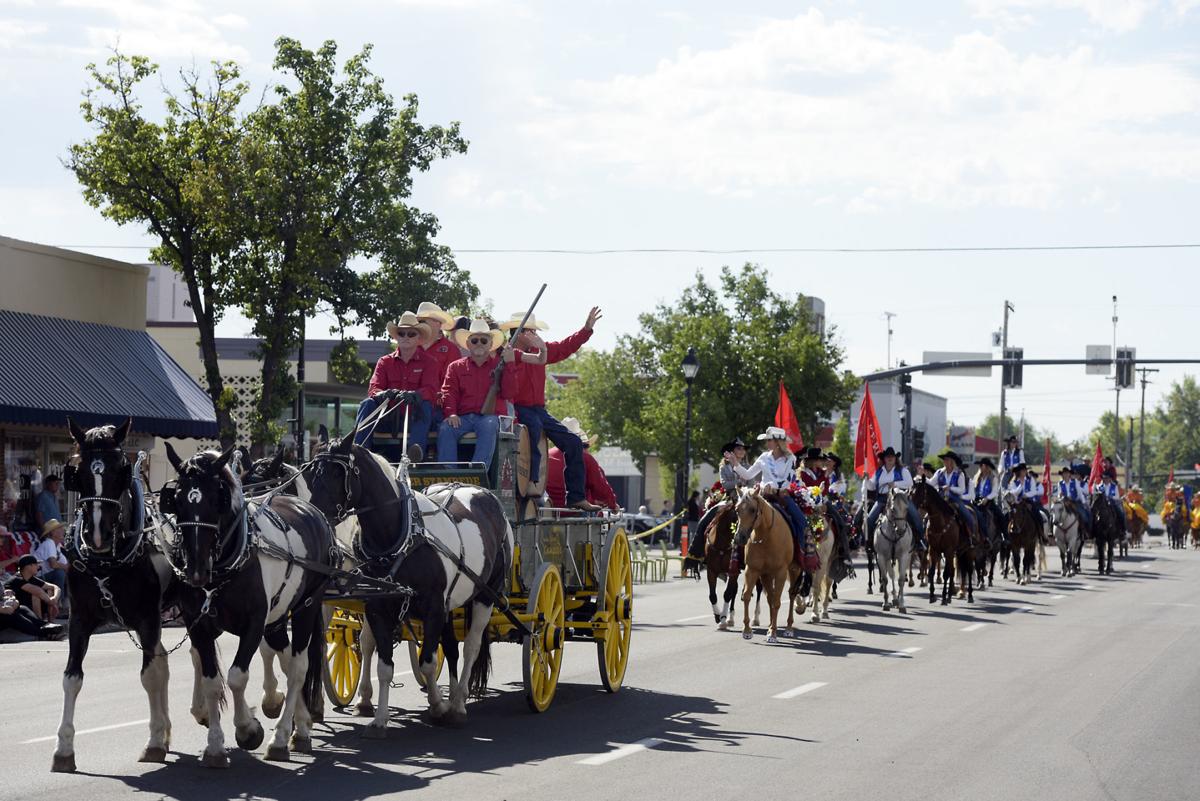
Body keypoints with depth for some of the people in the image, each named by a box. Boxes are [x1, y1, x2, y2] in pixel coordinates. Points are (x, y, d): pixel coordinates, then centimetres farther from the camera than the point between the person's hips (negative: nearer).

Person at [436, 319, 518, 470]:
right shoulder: (456, 367, 22)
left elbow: (508, 393, 4)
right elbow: (449, 393, 9)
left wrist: (509, 365, -3)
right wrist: (451, 413, -11)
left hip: (489, 417, -2)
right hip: (463, 417, 2)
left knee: (489, 426, -37)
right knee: (445, 429, -30)